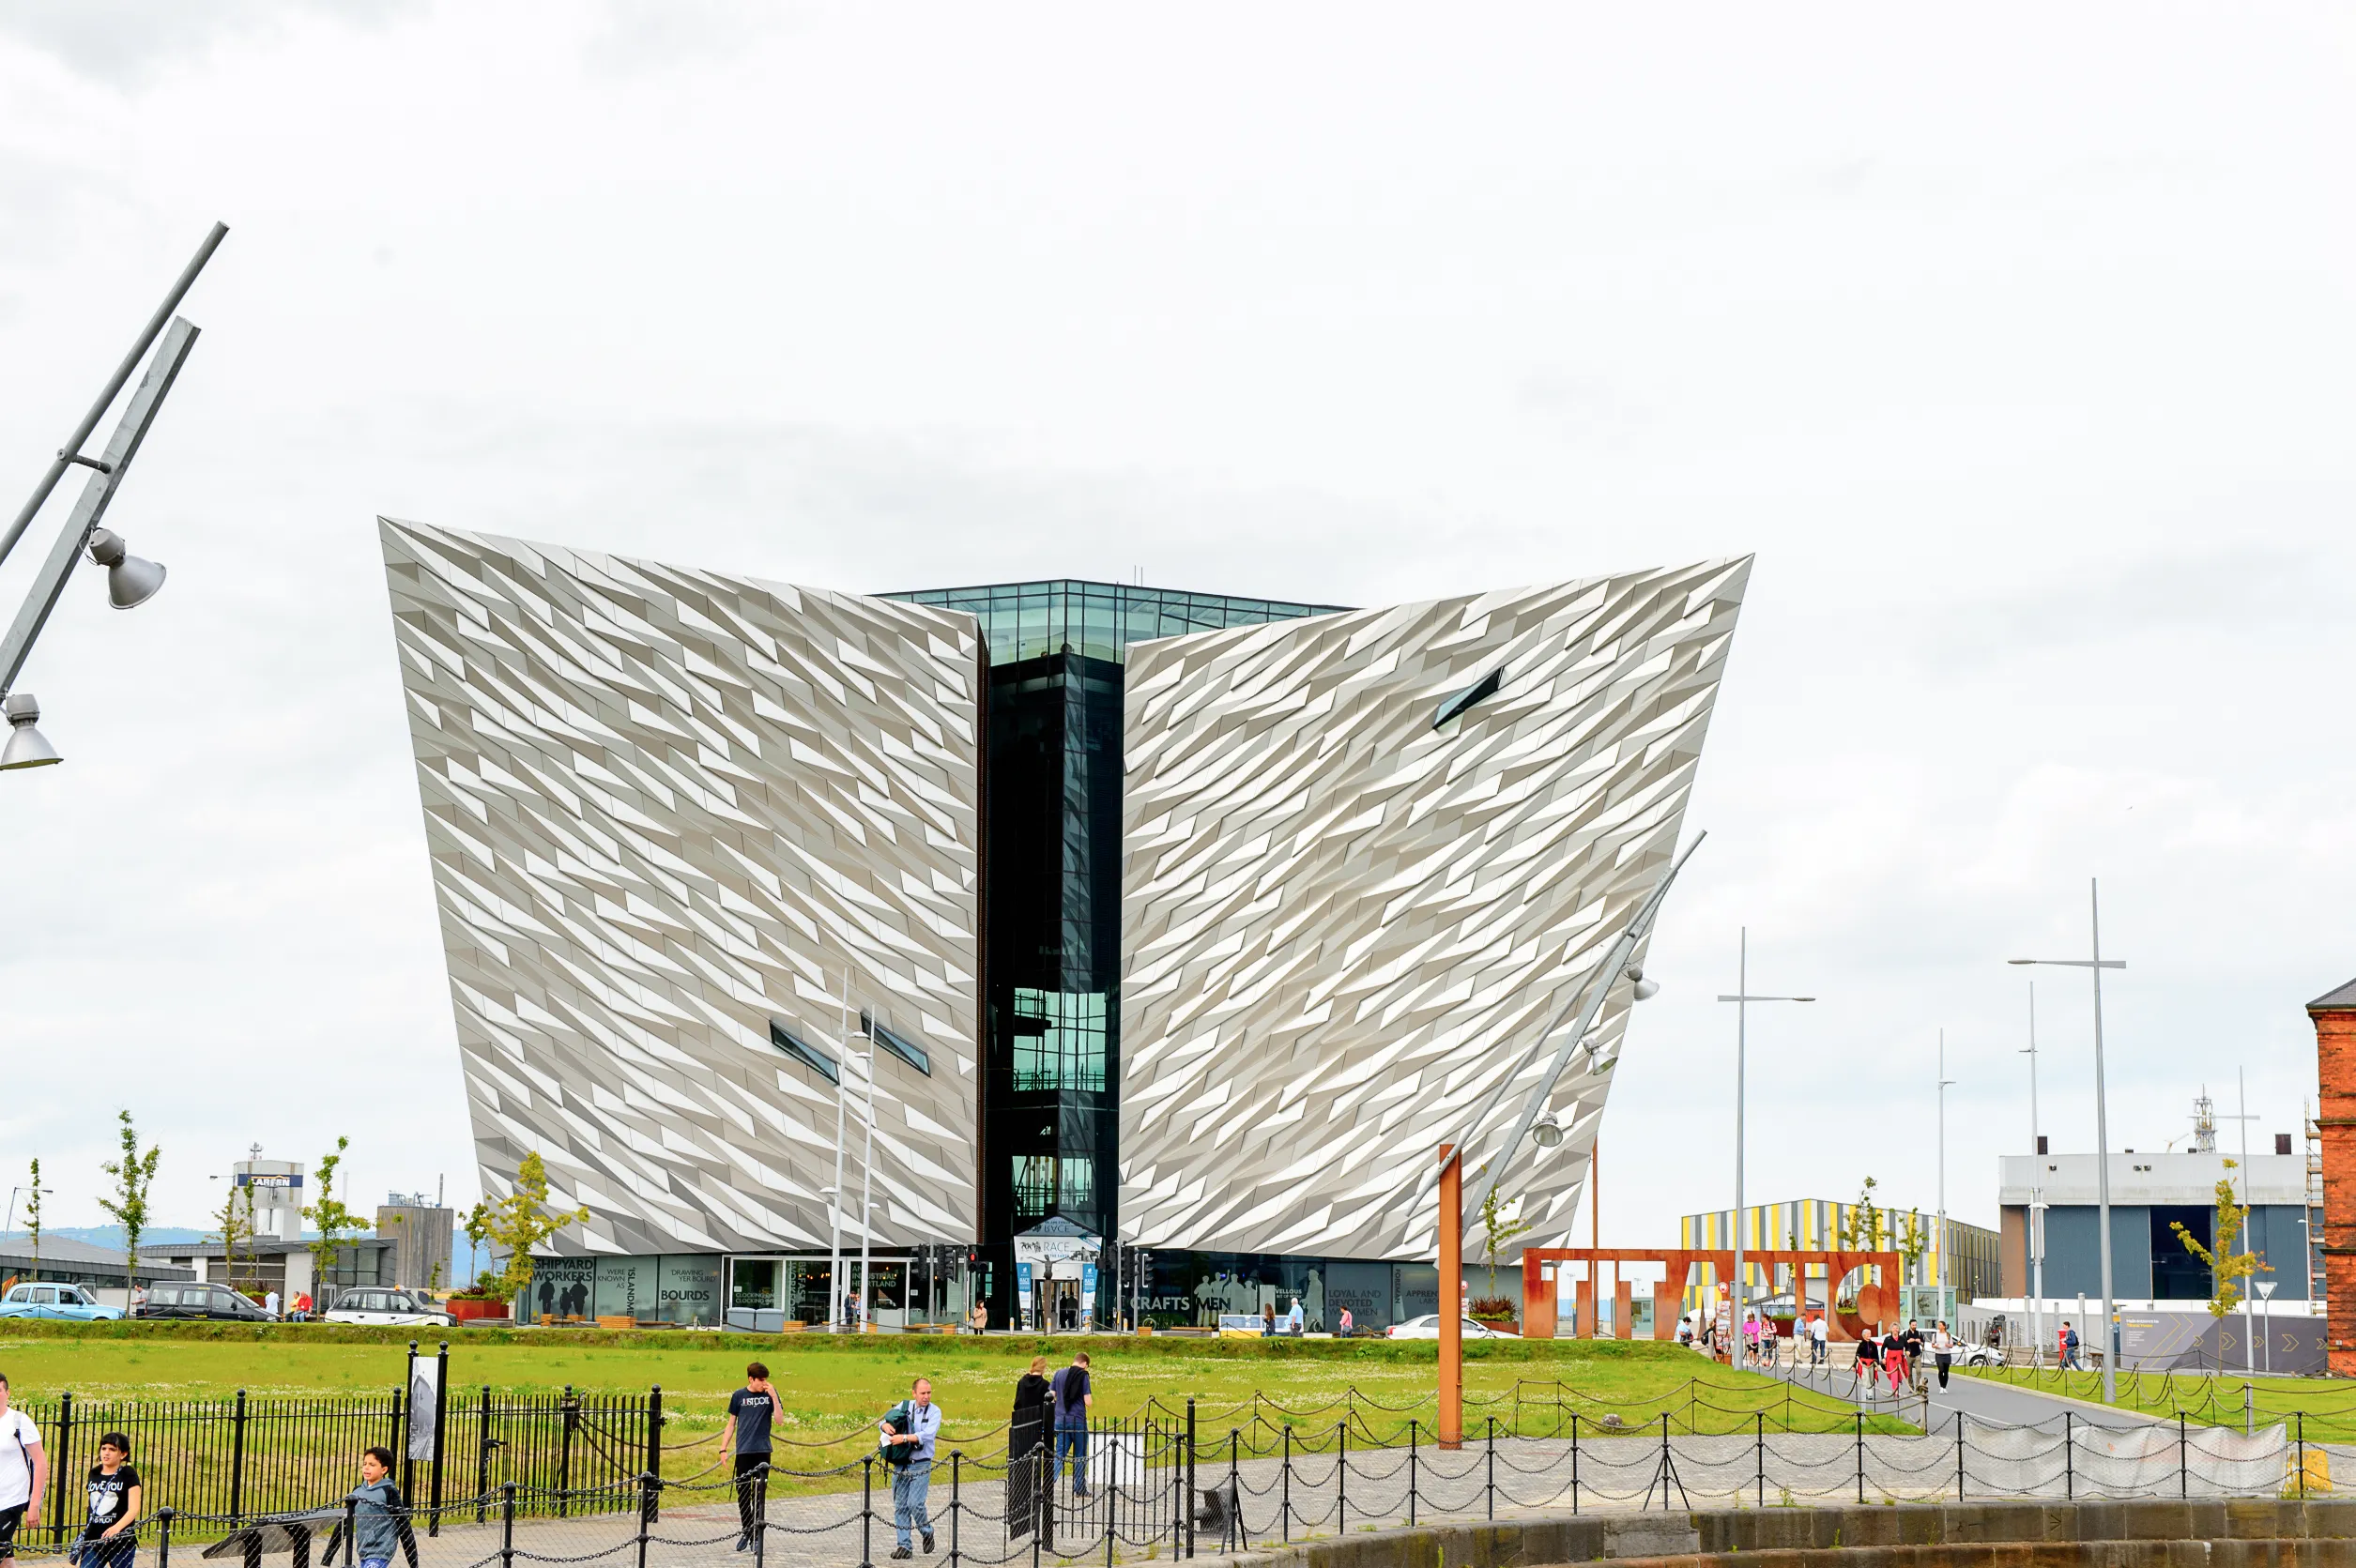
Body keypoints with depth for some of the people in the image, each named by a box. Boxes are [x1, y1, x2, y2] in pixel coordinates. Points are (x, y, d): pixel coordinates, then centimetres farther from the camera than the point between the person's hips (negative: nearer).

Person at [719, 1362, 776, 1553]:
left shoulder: (770, 1394, 3)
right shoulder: (739, 1396, 4)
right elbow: (731, 1424, 10)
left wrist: (773, 1397, -16)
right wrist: (723, 1448, 4)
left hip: (762, 1451, -1)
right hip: (743, 1451, 1)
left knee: (759, 1496, -1)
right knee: (743, 1494, 4)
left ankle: (756, 1537, 4)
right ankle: (746, 1532, 17)